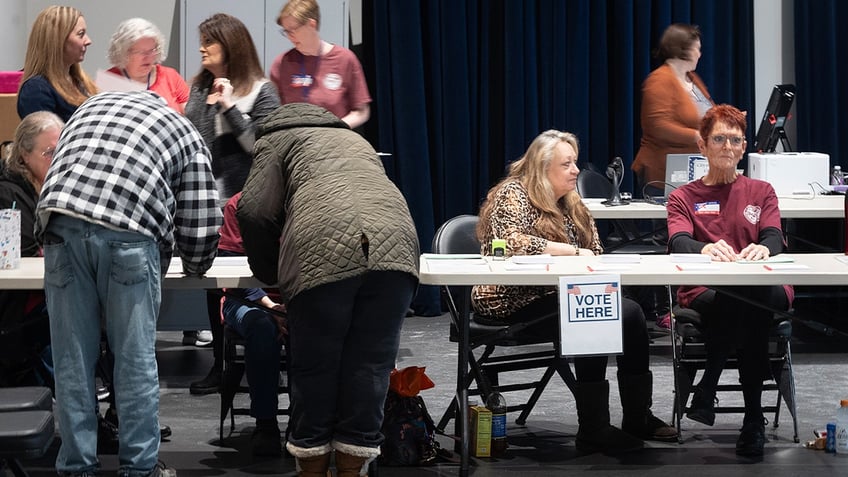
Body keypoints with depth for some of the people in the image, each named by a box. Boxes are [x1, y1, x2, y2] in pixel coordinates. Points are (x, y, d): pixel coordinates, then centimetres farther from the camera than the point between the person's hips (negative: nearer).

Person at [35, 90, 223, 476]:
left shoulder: (92, 105, 33)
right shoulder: (187, 135, 22)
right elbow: (199, 225, 15)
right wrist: (193, 268, 35)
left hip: (61, 222, 3)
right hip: (128, 231, -2)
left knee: (72, 358, 9)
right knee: (135, 357, 8)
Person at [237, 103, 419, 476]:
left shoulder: (278, 138, 24)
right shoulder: (354, 139, 40)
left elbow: (254, 210, 10)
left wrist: (271, 272, 22)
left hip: (323, 252, -4)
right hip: (394, 244, 4)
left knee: (315, 365, 9)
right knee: (369, 365, 9)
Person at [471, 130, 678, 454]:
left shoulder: (571, 204, 15)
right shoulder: (513, 195, -9)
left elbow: (594, 255, 15)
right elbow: (514, 243, -27)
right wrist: (574, 251, -21)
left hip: (557, 296, 8)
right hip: (513, 302, -8)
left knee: (629, 312, -15)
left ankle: (638, 418, -7)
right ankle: (593, 431, -27)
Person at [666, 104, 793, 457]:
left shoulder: (761, 192, 23)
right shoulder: (683, 198, 18)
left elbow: (774, 238, 3)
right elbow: (678, 244, -3)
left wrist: (763, 248, -24)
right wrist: (706, 249, -29)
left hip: (764, 290, 2)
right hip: (704, 293, -1)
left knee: (755, 295, -39)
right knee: (746, 299, -39)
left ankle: (707, 392, -29)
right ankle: (753, 415, -31)